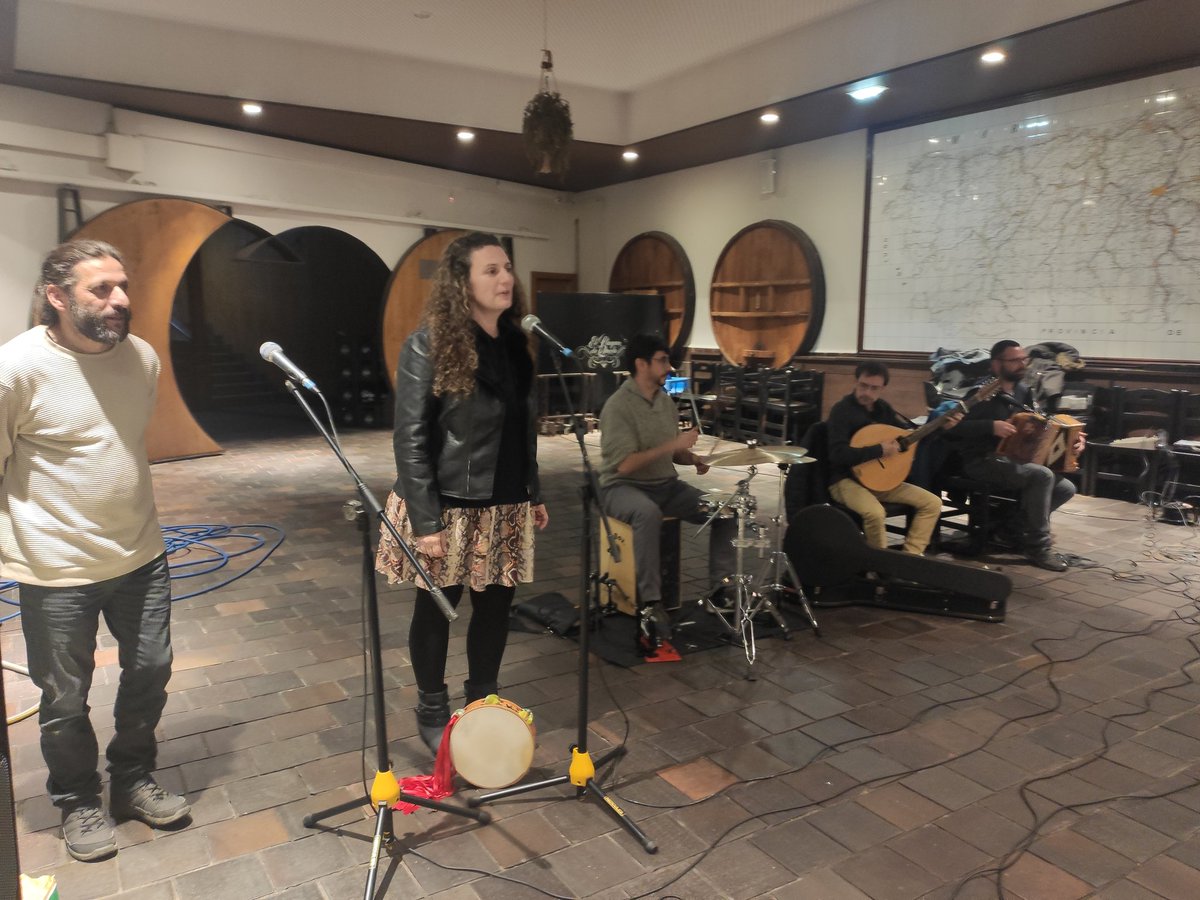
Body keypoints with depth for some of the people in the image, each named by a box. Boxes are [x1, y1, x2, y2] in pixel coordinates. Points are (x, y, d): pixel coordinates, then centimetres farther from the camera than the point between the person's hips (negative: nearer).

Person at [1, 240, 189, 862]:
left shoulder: (142, 356, 0)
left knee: (150, 673, 17)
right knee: (66, 699, 12)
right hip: (58, 573, -5)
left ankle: (133, 783, 40)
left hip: (141, 556, 5)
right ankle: (78, 804, 37)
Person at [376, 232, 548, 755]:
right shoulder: (429, 346, -13)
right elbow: (410, 439, -14)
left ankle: (482, 704, 34)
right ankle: (432, 714, 31)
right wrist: (425, 521, -17)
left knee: (496, 605, 13)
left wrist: (534, 494, 13)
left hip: (504, 507, 6)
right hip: (448, 507, -5)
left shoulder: (515, 343, 6)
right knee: (437, 609, 10)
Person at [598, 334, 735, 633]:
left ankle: (721, 587, 0)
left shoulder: (665, 401, 8)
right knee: (648, 513, -40)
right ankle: (651, 601, -30)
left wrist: (693, 458, -4)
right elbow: (625, 465, -25)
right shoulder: (618, 406, -17)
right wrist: (673, 444, -26)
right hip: (623, 487, -7)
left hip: (666, 485, 8)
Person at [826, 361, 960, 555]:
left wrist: (941, 426, 4)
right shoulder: (842, 410, -15)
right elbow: (838, 454, -26)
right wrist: (879, 450, -24)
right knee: (875, 513, -36)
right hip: (846, 480, -8)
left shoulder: (883, 407, 8)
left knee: (933, 503, -2)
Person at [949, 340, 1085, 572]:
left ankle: (1012, 527, 9)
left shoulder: (1023, 391, 12)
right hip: (981, 461, -8)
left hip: (1013, 459, 8)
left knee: (1066, 488, -5)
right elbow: (955, 426, -20)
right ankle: (1039, 548, -16)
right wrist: (991, 426, -31)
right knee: (1043, 475, -28)